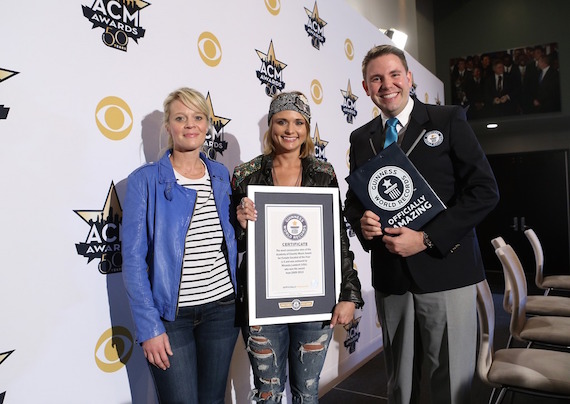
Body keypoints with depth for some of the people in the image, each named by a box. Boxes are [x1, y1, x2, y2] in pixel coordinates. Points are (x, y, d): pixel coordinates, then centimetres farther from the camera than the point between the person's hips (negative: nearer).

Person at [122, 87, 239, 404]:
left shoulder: (222, 175, 5)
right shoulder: (146, 180, -8)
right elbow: (134, 259, -10)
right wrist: (149, 327, -13)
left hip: (222, 307, 4)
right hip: (170, 314, -4)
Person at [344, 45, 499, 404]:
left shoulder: (449, 120, -2)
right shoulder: (362, 138, 10)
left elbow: (484, 190, -8)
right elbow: (354, 199, 16)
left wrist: (426, 238, -15)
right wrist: (361, 222, -8)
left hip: (446, 271, -3)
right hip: (390, 276, 4)